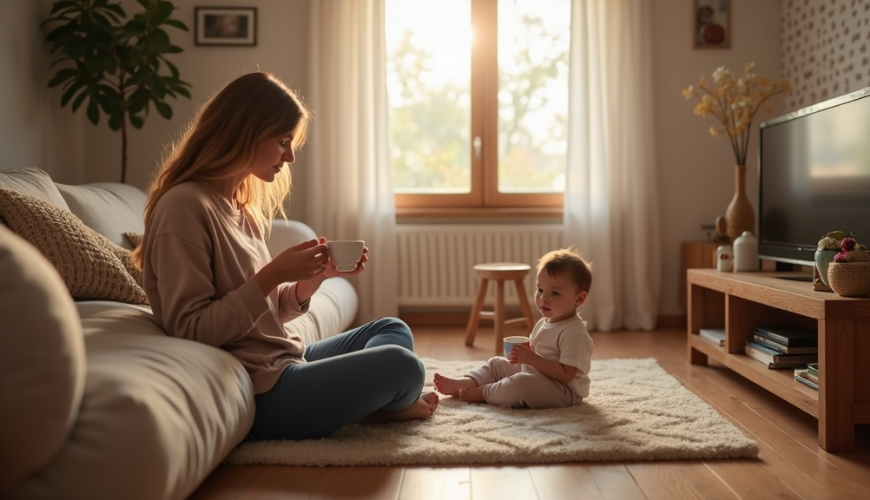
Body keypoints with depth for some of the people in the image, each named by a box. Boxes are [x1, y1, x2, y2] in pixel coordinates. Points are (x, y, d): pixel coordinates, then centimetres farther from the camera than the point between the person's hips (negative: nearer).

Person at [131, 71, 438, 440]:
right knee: (401, 366, -15)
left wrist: (316, 275, -4)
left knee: (394, 331, 16)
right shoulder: (185, 206, -16)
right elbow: (189, 330, -22)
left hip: (285, 361, 10)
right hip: (257, 393, -10)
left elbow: (266, 313, 12)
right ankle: (384, 407, 16)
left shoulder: (241, 209, 11)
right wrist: (272, 275, -23)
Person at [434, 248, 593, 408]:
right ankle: (464, 383, -4)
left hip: (563, 391, -10)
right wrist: (523, 355, -3)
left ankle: (482, 392, -13)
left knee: (521, 384, -34)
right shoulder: (543, 323, 9)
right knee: (497, 363, 14)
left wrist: (532, 359, -30)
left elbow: (566, 374, -28)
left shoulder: (575, 334, -21)